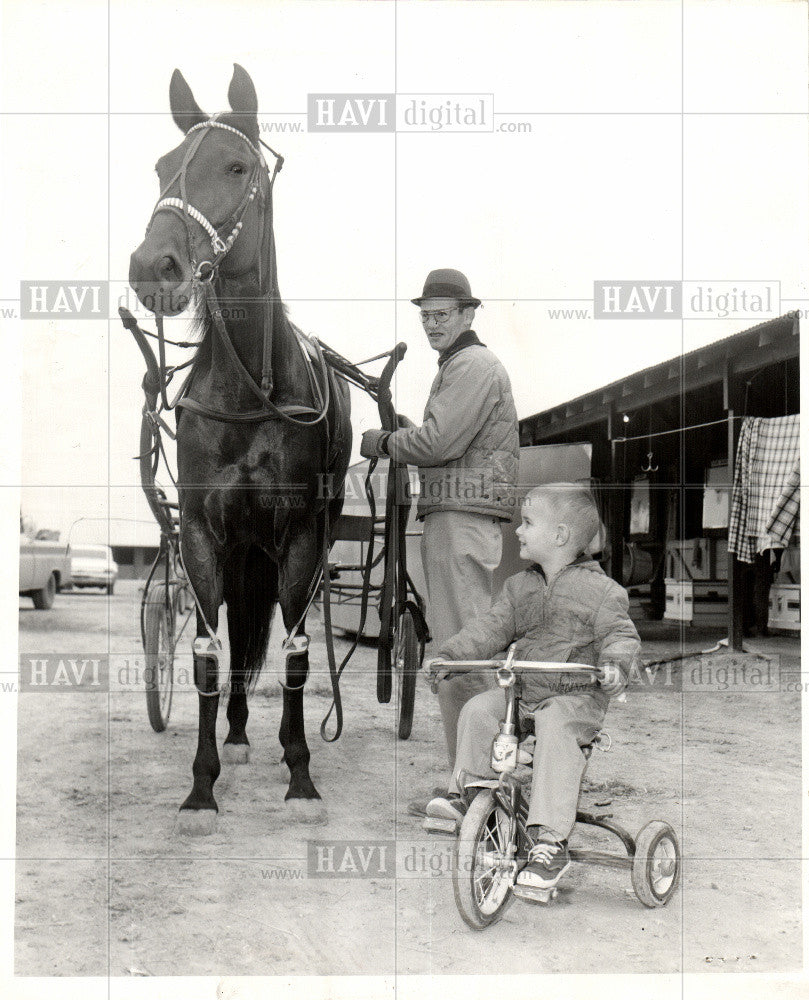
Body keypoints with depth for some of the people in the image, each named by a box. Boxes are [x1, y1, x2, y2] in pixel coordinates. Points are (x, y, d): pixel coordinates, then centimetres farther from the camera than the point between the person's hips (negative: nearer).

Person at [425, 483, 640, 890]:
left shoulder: (600, 590, -5)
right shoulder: (519, 586, 12)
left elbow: (621, 634, -8)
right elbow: (492, 628, 10)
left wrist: (615, 664, -30)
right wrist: (448, 656, -1)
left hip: (575, 695, -6)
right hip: (520, 690, 6)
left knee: (554, 728, -32)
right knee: (477, 711, -15)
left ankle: (549, 840, -33)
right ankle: (464, 794, 3)